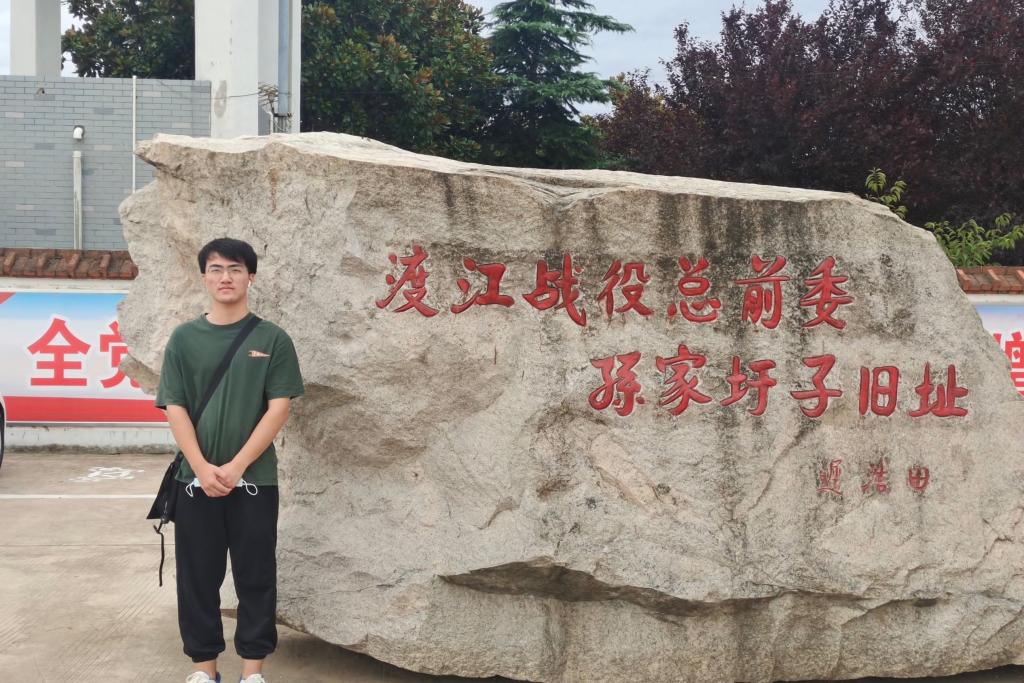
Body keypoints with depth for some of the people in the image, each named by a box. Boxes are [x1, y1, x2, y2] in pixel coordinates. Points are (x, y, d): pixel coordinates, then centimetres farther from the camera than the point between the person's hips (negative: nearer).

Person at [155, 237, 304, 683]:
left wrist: (236, 467, -13)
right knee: (198, 576, 8)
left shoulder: (272, 339, 0)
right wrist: (202, 468, -12)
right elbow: (174, 408, 1)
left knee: (255, 576, 4)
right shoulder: (184, 338, 5)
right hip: (196, 479, 2)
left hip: (255, 478, -1)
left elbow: (278, 409, -5)